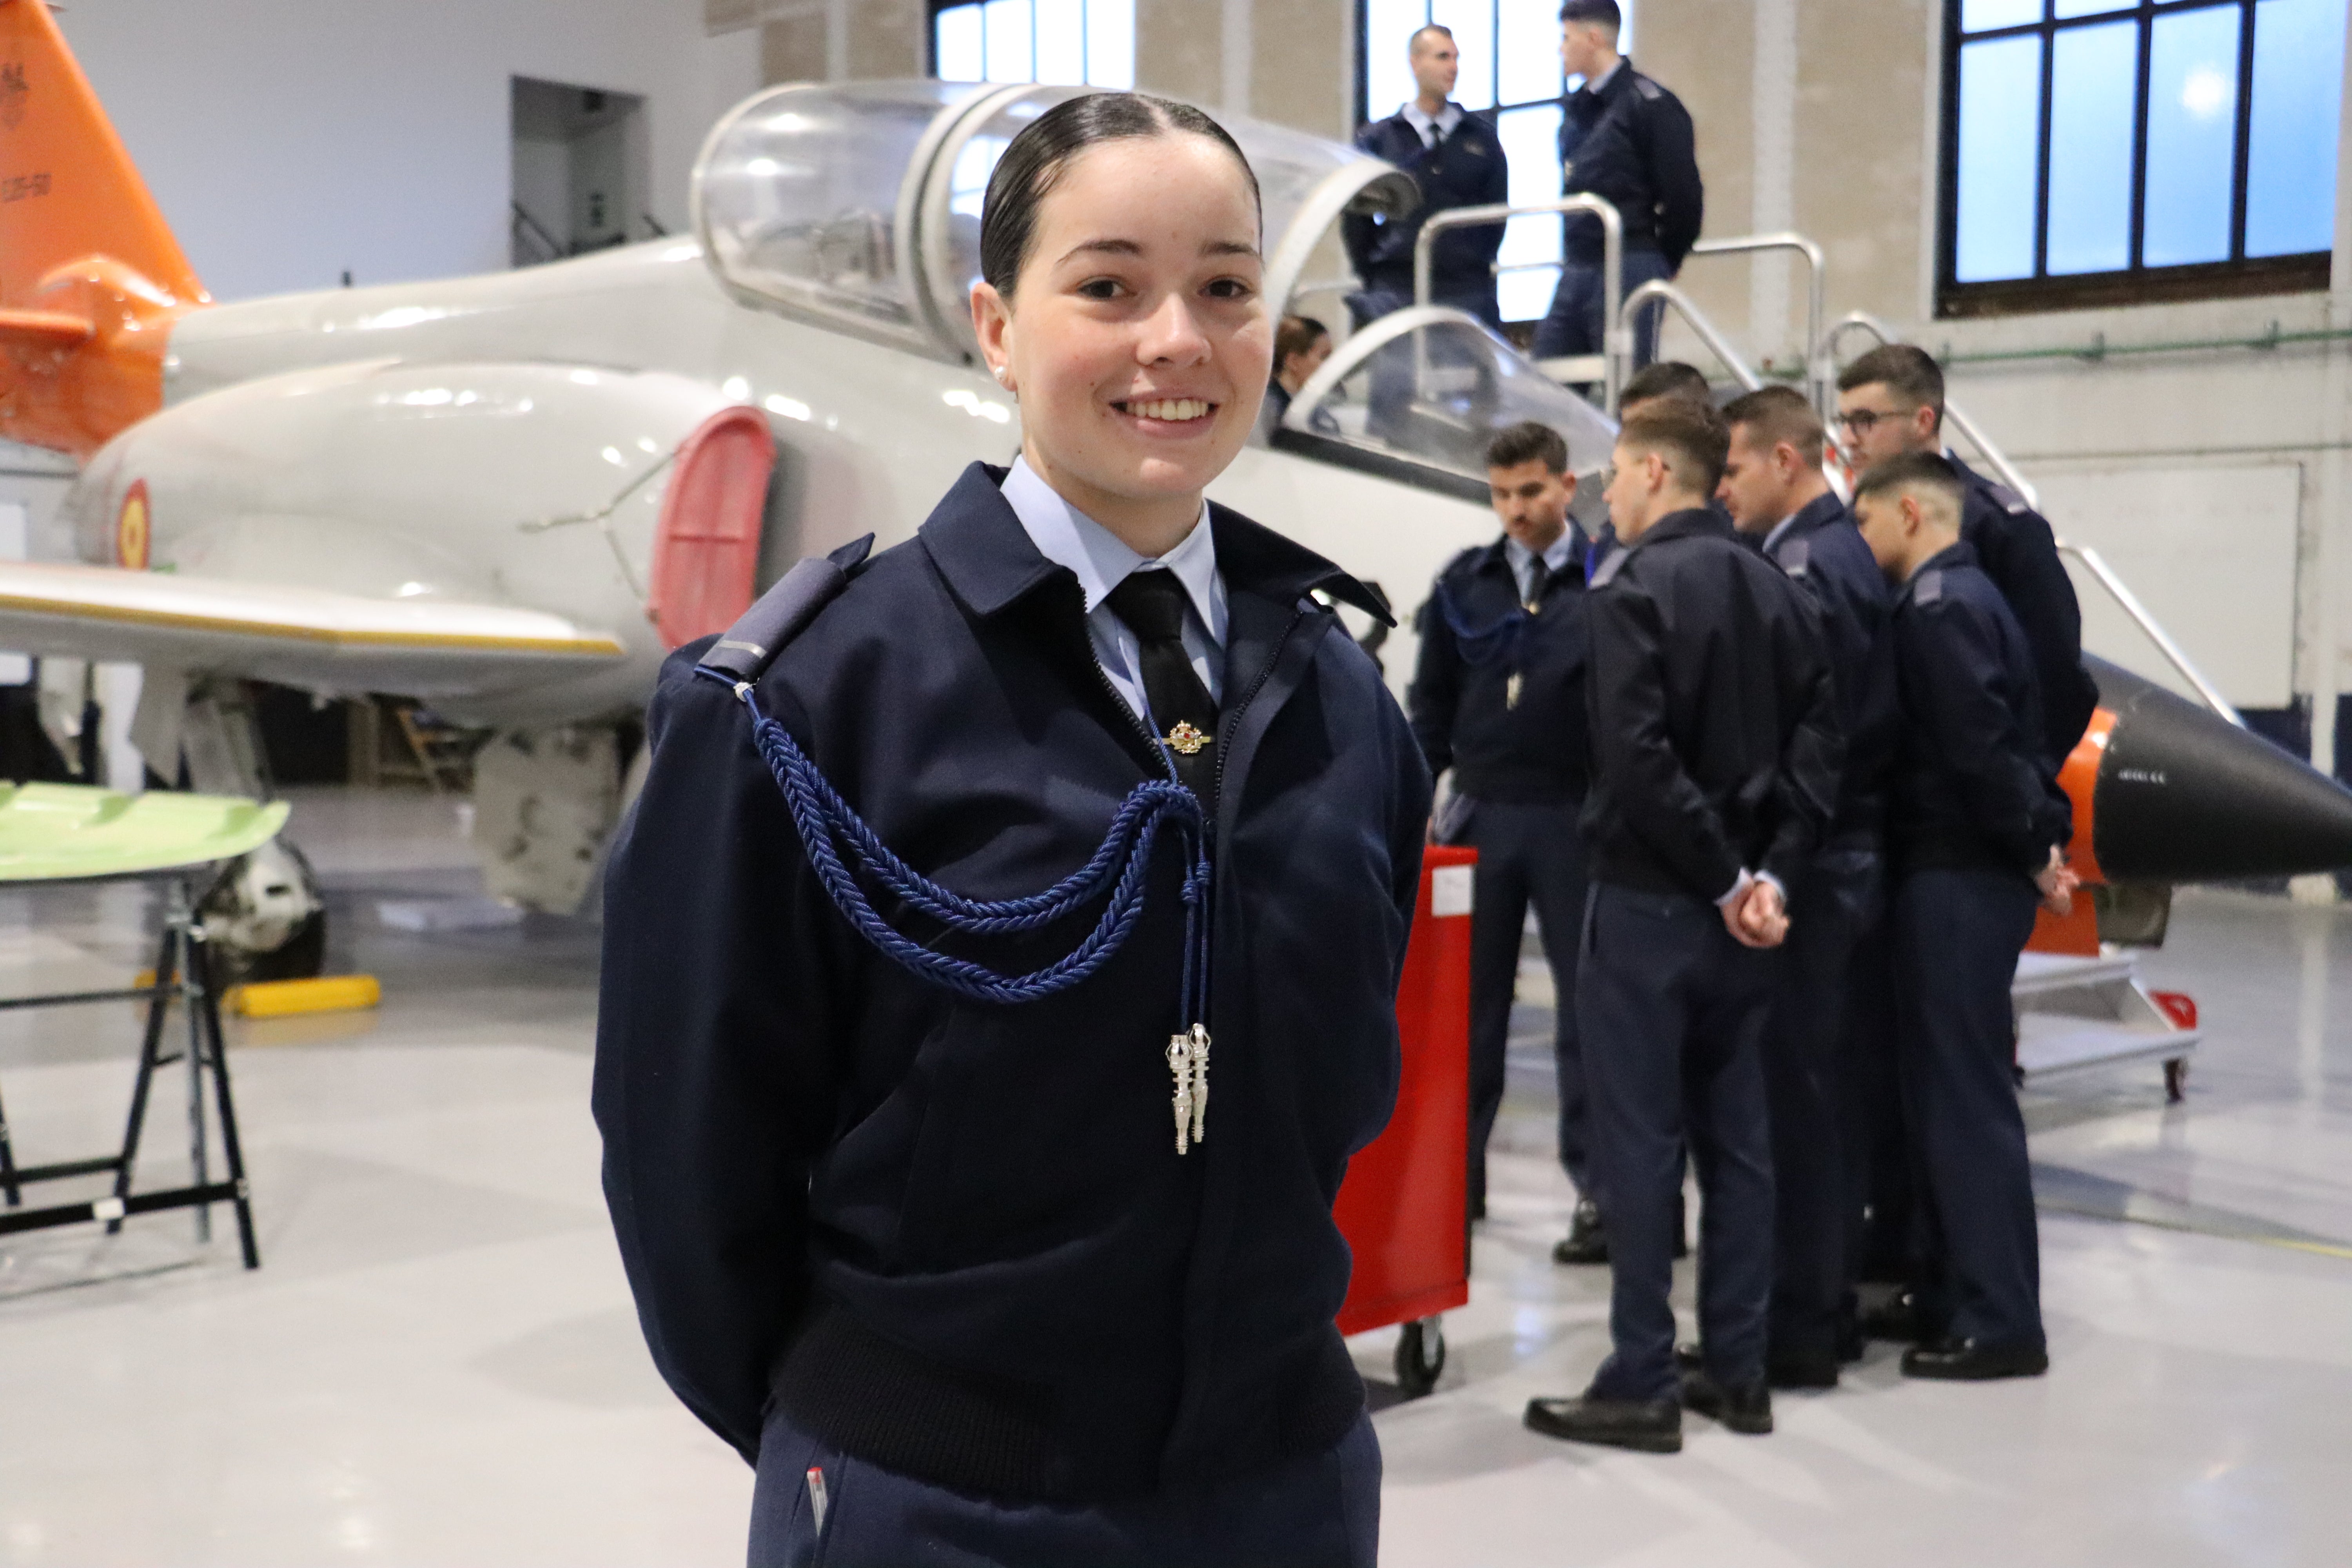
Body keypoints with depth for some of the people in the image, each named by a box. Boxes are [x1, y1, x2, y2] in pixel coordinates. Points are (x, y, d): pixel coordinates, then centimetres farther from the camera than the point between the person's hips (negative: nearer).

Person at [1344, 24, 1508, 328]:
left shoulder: (1482, 136, 12)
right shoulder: (1376, 139, 9)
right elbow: (1356, 218, 8)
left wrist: (1478, 265, 5)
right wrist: (1375, 278, 2)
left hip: (1467, 291, 1)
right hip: (1396, 289, -1)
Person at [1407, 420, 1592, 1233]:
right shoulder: (1464, 583, 8)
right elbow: (1433, 702, 12)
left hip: (1576, 819, -3)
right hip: (1480, 814, 3)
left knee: (1585, 1001, 4)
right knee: (1469, 1000, 7)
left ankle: (1598, 1181, 10)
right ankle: (1455, 1175, 16)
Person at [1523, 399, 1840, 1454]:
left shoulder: (1629, 589, -12)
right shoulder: (1773, 588, 8)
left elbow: (1637, 759, -21)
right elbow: (1818, 741, 2)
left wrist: (1727, 878, -14)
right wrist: (1768, 872, -4)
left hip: (1648, 902, -7)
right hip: (1741, 905, 7)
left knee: (1639, 1142, 0)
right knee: (1735, 1137, 13)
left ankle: (1640, 1386, 5)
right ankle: (1738, 1371, 19)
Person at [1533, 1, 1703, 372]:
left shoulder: (1650, 104, -8)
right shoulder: (1575, 110, 16)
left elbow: (1683, 195, -9)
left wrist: (1661, 262, 0)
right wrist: (1573, 257, 18)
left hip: (1629, 272, -8)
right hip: (1576, 269, 8)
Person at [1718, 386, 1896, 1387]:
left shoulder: (1807, 571, -14)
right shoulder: (1840, 554, 15)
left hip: (1806, 869, -10)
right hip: (1842, 861, 10)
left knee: (1791, 1091, -4)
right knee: (1815, 1087, 16)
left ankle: (1798, 1329, 3)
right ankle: (1822, 1298, 25)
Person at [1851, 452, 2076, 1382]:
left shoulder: (1937, 608, -14)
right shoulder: (1960, 597, 17)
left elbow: (1980, 748, -21)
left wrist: (2035, 852, -12)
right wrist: (2043, 838, 10)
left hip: (1958, 880, -10)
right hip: (1963, 873, 10)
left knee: (1966, 1096, -5)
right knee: (1945, 1088, 14)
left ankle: (2001, 1322, 1)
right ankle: (1955, 1290, 22)